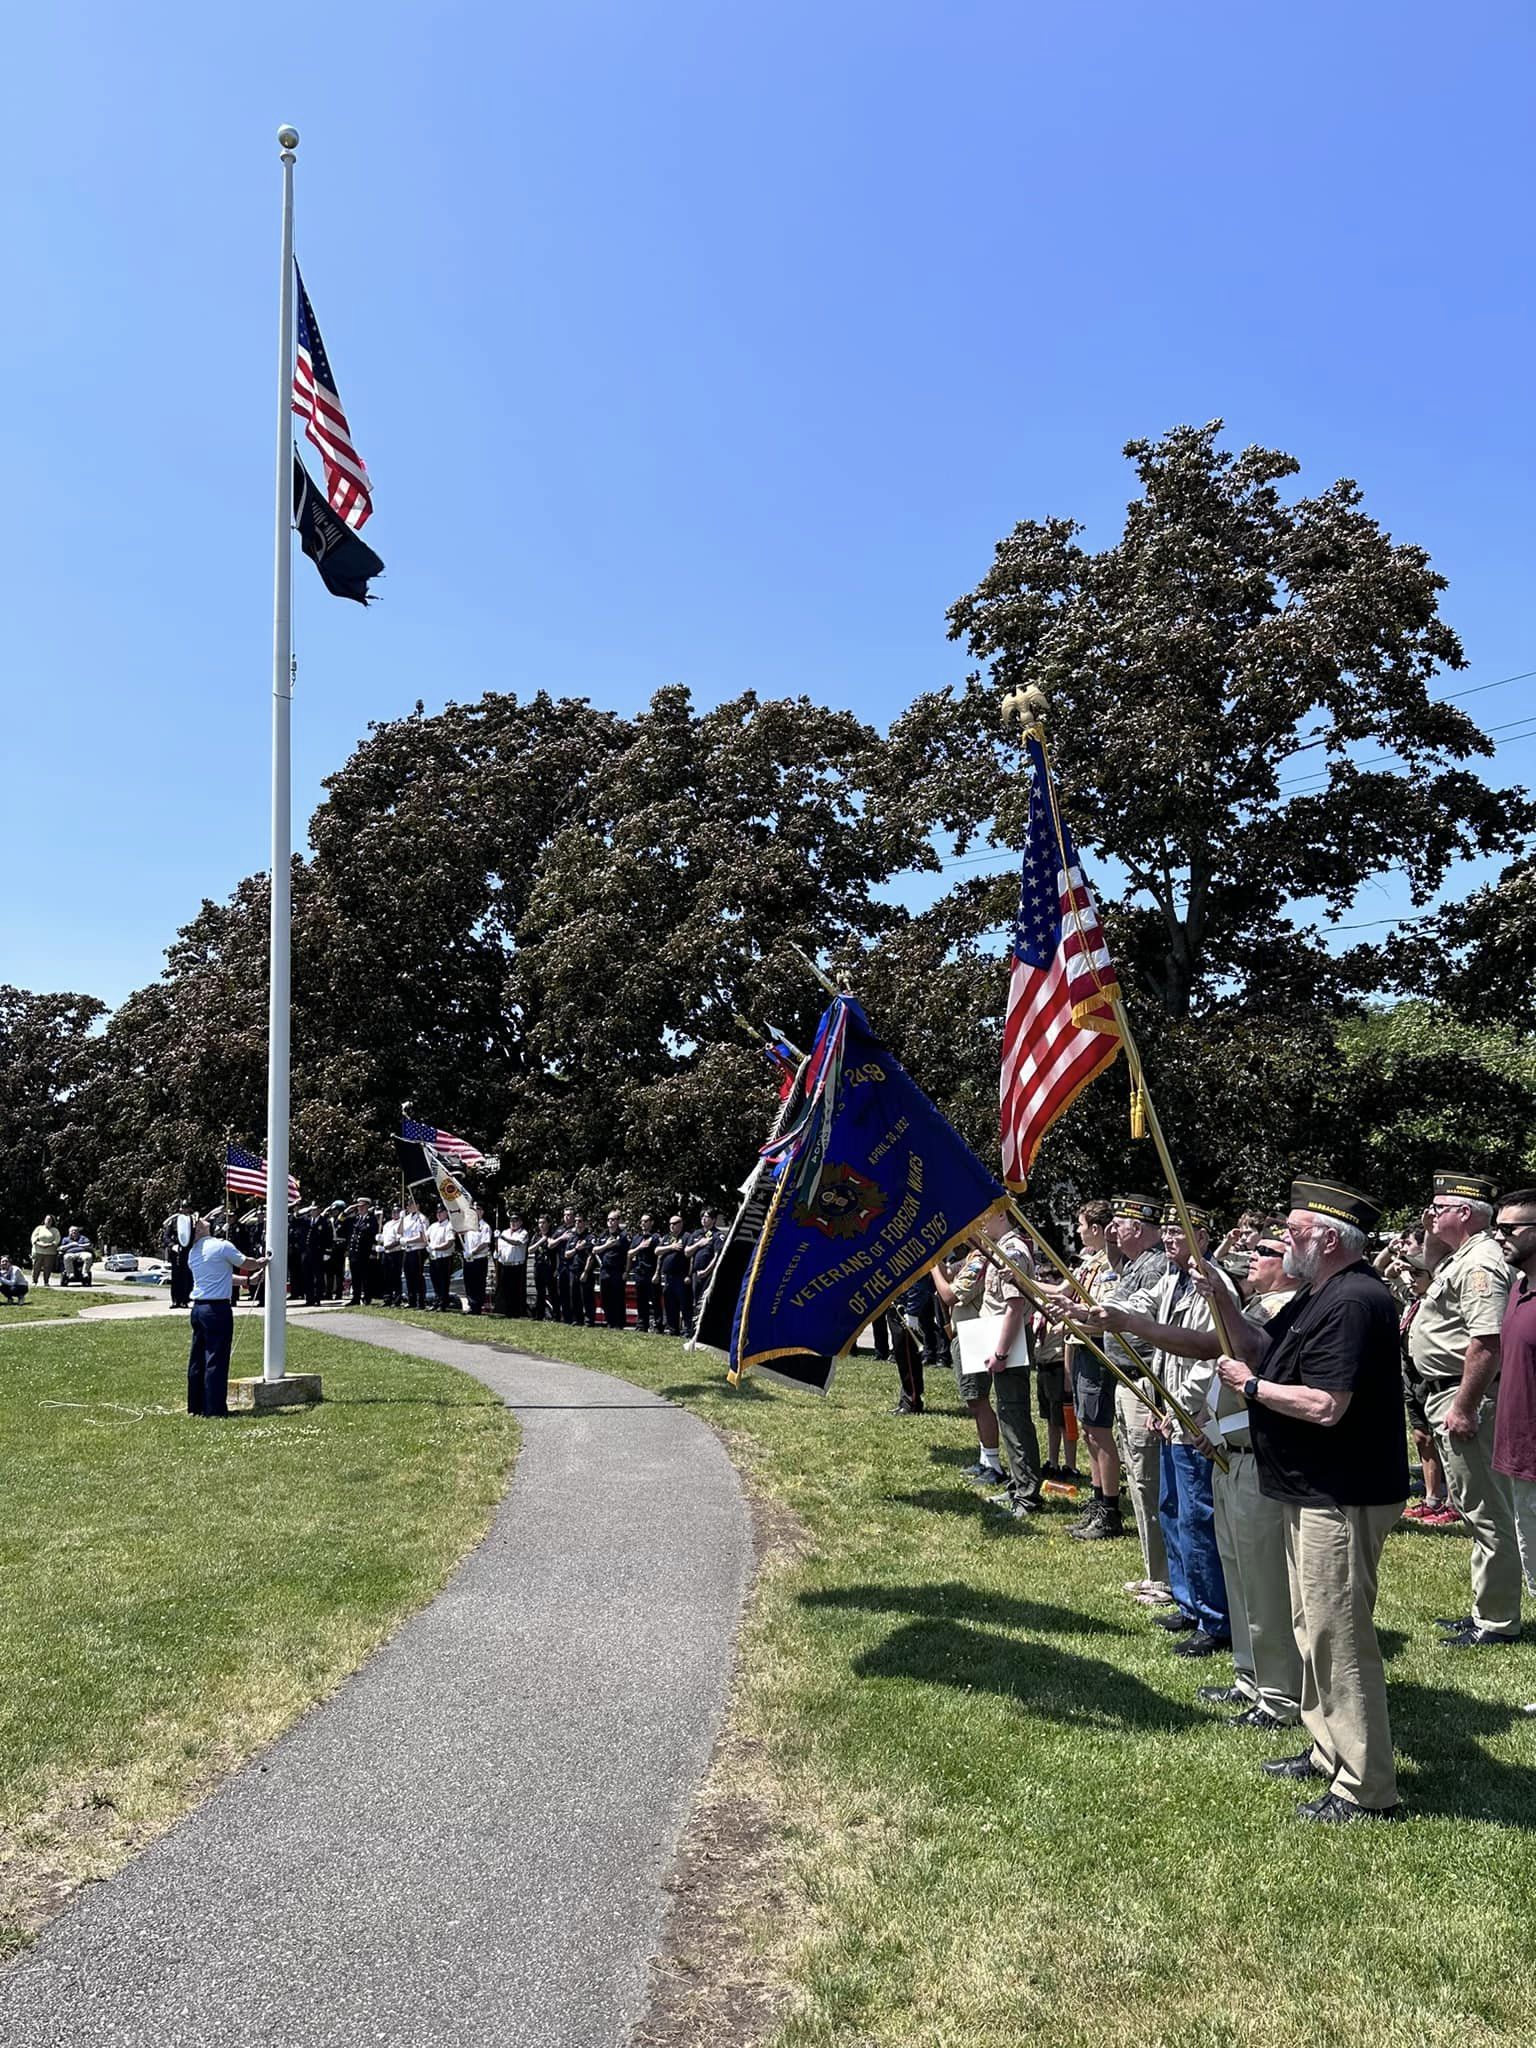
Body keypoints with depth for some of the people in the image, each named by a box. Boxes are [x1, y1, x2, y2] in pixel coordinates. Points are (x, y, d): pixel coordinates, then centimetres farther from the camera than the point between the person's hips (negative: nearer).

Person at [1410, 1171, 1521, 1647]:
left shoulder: (1481, 1263, -19)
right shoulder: (1462, 1255, 13)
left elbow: (1486, 1341, -27)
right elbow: (1434, 1269, 39)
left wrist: (1463, 1407, -27)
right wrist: (1430, 1235, 20)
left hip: (1464, 1397, -11)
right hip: (1447, 1394, 11)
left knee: (1485, 1509, -3)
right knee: (1477, 1505, 17)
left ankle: (1497, 1623, 5)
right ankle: (1485, 1611, 28)